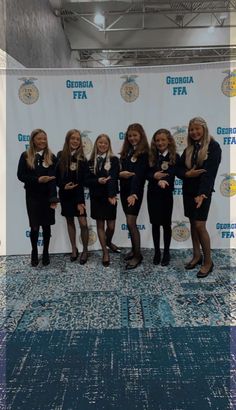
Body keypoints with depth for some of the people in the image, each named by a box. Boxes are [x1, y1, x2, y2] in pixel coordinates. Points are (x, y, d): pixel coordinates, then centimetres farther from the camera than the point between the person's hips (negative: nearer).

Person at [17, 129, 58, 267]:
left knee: (46, 225, 7)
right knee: (34, 226, 1)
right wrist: (37, 179, -18)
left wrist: (54, 197, -17)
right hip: (33, 196, -1)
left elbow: (54, 177, -6)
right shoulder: (26, 156, 1)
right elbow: (21, 175, -4)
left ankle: (46, 253, 23)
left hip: (48, 196, 1)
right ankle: (34, 253, 22)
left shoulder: (51, 157, 3)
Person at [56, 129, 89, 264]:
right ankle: (74, 249, 24)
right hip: (65, 194, 3)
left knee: (83, 223, -9)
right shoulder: (61, 156, 0)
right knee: (70, 221, 11)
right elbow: (57, 176, 4)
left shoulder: (82, 159, -6)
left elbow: (82, 181, -8)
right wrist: (63, 186, -15)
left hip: (78, 194, -2)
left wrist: (80, 200, -12)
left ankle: (85, 250, 8)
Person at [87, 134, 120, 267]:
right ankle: (105, 252, 19)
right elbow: (87, 179, 2)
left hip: (109, 196, -2)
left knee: (111, 226, 3)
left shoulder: (114, 160, -5)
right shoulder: (91, 161, 4)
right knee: (100, 224, 7)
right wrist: (98, 181, -19)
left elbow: (113, 178, -17)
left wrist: (111, 195, -30)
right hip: (96, 197, 2)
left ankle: (108, 242, 36)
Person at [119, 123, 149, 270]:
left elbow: (139, 174, -20)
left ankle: (138, 255, 4)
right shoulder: (126, 151, 12)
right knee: (130, 222, 13)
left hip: (135, 192, -7)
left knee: (131, 223, -8)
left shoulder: (144, 153, -10)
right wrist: (120, 173, -5)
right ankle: (134, 249, 25)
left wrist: (133, 193, -28)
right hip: (124, 190, 7)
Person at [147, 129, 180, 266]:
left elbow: (171, 175, -17)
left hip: (167, 195, -2)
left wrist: (162, 180, -36)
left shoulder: (175, 157, -5)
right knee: (155, 223, 8)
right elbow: (147, 174, -2)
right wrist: (155, 176, -23)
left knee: (166, 224, 7)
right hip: (153, 194, 2)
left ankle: (166, 252, 21)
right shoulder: (151, 156, 4)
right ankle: (157, 252, 21)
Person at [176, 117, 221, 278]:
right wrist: (187, 174, -16)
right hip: (188, 191, 6)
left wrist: (202, 194, -26)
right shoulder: (189, 149, 11)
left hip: (203, 192, -6)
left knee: (200, 225, -9)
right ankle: (197, 256, 23)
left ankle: (208, 261, 4)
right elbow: (179, 169, 8)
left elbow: (210, 172, -17)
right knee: (193, 224, 10)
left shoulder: (213, 147, -7)